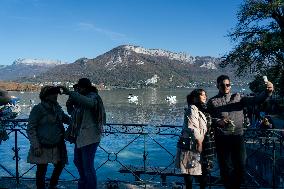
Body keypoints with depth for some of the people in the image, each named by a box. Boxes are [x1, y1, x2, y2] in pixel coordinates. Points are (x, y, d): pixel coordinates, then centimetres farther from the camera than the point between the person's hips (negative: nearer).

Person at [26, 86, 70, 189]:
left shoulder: (56, 107, 6)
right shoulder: (38, 109, -12)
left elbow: (64, 118, 22)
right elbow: (30, 129, -13)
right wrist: (36, 147, -18)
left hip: (57, 146, 7)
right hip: (43, 147, -7)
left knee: (60, 165, 16)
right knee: (41, 170, 5)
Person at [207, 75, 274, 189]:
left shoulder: (238, 98, 11)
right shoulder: (212, 102, 7)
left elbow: (255, 100, -1)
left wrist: (267, 92, -20)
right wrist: (218, 121, -21)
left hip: (238, 137, 2)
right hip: (222, 139, -1)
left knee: (241, 166, 7)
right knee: (226, 167, 5)